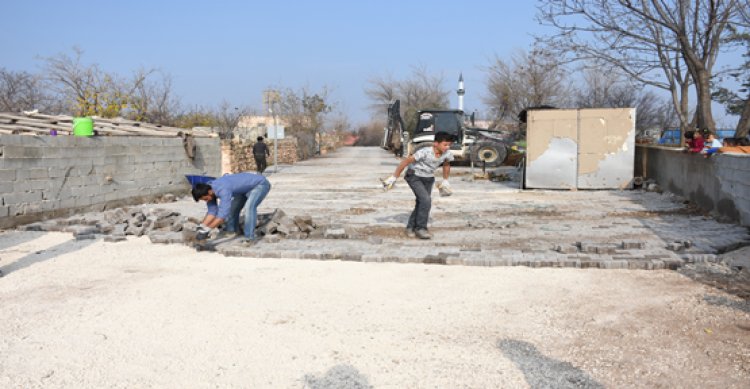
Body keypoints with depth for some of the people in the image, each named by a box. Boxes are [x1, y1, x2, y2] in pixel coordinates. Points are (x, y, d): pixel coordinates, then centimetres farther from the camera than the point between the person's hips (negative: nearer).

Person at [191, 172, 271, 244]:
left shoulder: (223, 190, -38)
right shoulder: (208, 189, -11)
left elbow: (223, 213, -44)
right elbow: (212, 212, -6)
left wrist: (206, 229, -42)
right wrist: (201, 227, -16)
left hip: (260, 184, -10)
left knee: (249, 206, -31)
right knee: (233, 208, 11)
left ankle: (250, 238, -25)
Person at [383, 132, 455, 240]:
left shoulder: (447, 154, -12)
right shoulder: (425, 152, -30)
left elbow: (446, 165, 13)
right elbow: (406, 161, -26)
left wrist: (445, 180, 19)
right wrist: (394, 177, -24)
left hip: (428, 179, 6)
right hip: (414, 177, -6)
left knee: (421, 203, 6)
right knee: (425, 200, -20)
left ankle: (411, 227, 23)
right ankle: (420, 228, -8)